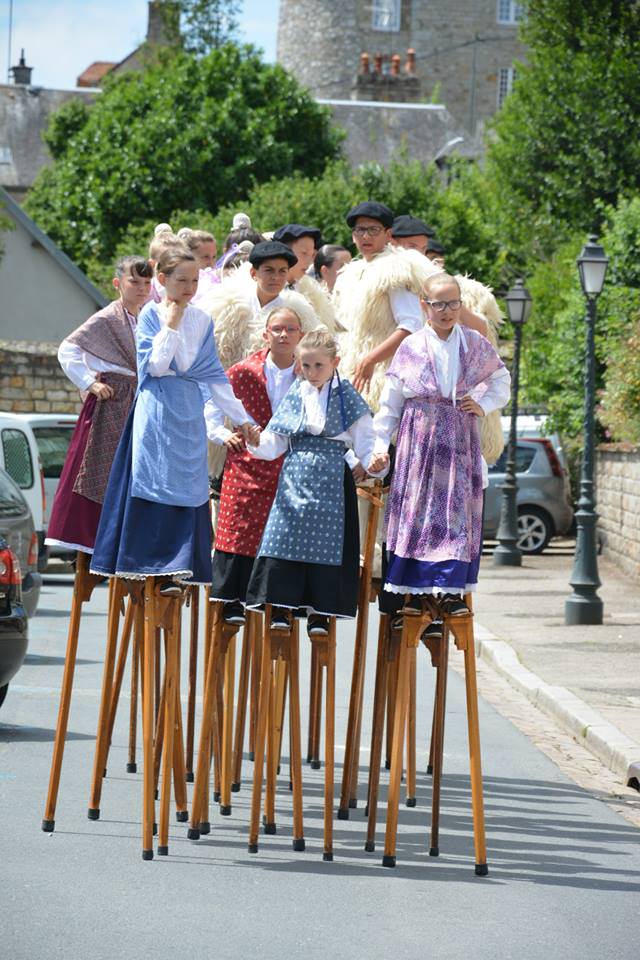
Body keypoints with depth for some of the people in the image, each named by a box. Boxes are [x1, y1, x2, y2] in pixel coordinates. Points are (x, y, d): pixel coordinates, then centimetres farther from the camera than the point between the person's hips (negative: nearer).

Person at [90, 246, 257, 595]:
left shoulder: (202, 320, 9)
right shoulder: (151, 315, -2)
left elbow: (214, 376, 11)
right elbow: (155, 365, -13)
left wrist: (241, 418, 9)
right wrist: (170, 326, -11)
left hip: (188, 414, 4)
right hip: (157, 410, -4)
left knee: (187, 490, -1)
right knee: (153, 485, -5)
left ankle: (173, 571, 0)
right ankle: (146, 566, -1)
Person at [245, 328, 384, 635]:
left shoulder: (346, 396, 2)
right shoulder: (295, 394, 10)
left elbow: (365, 440, -2)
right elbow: (273, 445, 8)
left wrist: (375, 460, -23)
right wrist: (255, 443, -13)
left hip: (331, 479, -2)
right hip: (294, 478, 2)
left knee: (325, 541, -1)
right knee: (285, 538, -5)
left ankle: (319, 613, 7)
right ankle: (280, 609, 2)